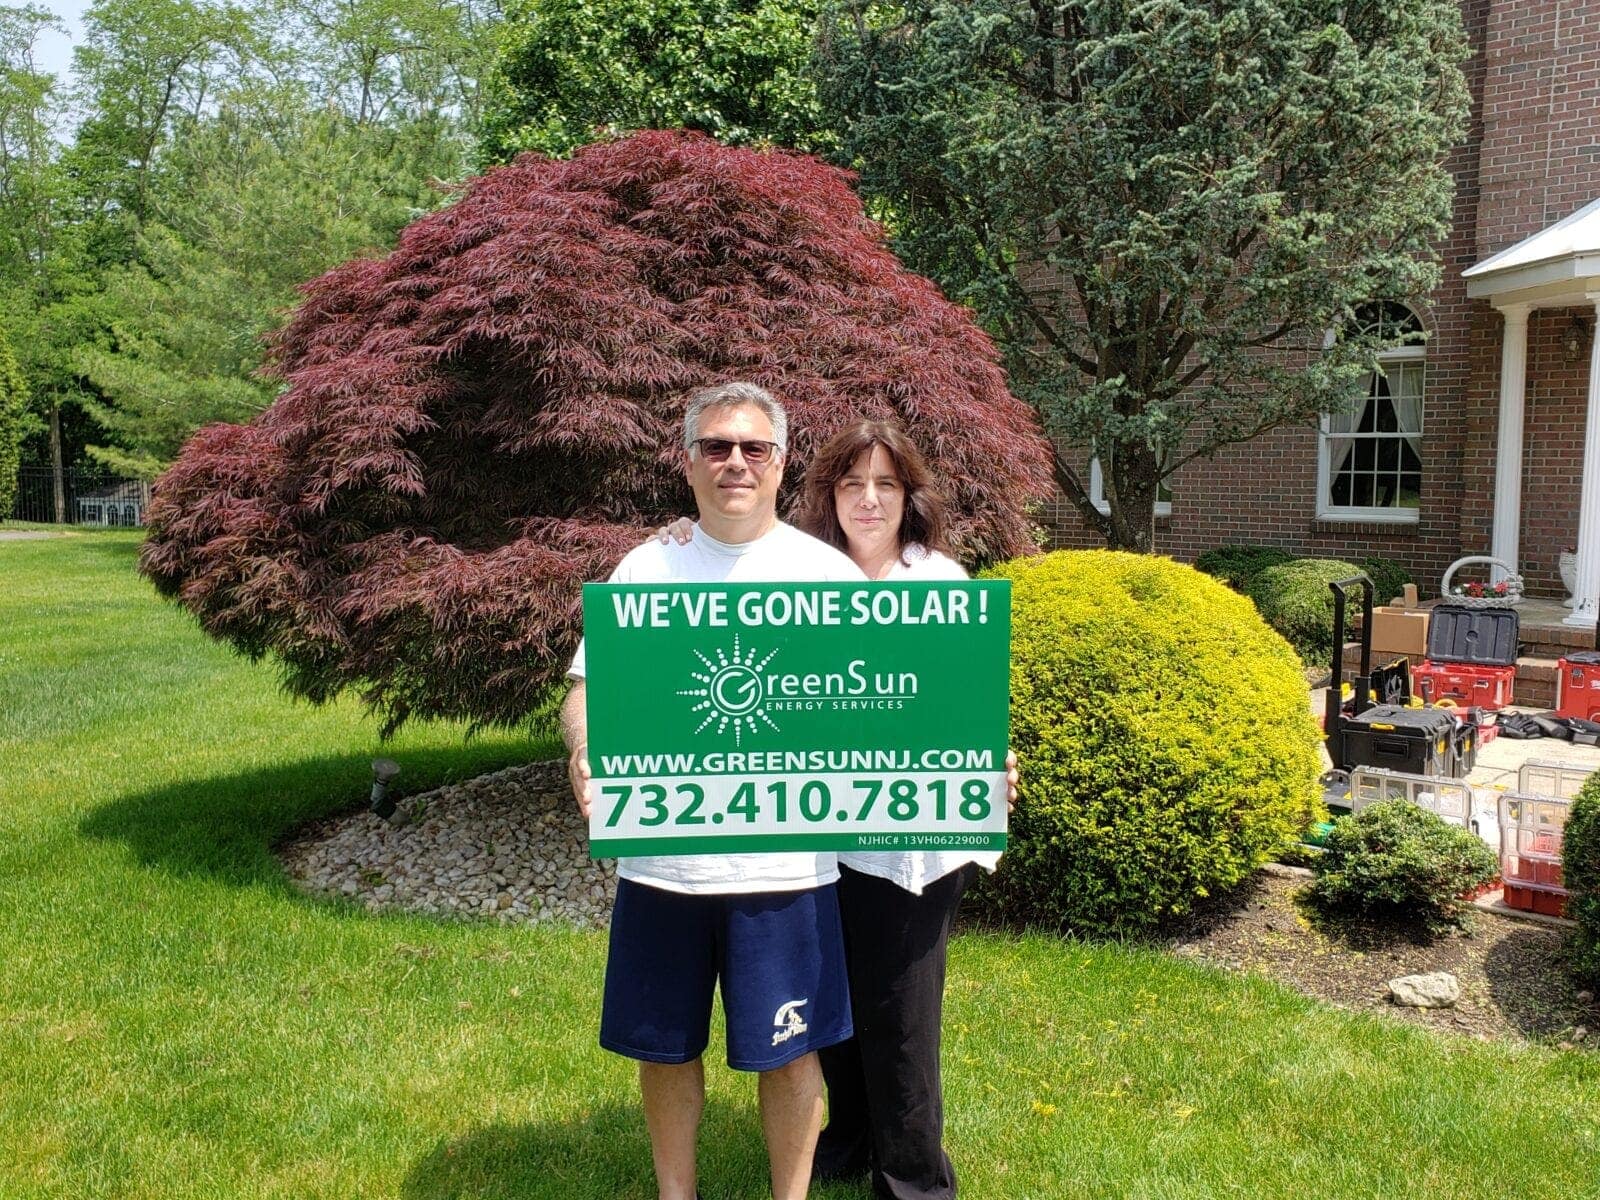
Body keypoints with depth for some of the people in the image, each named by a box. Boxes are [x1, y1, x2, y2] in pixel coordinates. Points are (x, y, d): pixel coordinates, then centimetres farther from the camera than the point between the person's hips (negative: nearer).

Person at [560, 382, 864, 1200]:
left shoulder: (827, 572, 0)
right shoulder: (647, 568, 5)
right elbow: (589, 687, 2)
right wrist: (585, 750, -21)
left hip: (784, 861, -2)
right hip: (661, 854, 2)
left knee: (788, 1049, 9)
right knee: (665, 1045, 16)